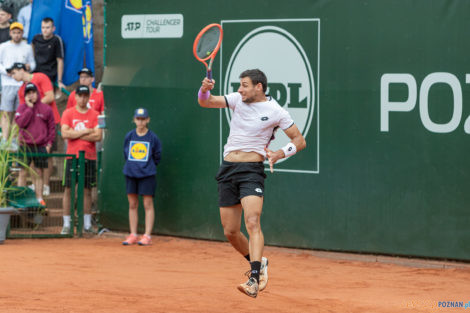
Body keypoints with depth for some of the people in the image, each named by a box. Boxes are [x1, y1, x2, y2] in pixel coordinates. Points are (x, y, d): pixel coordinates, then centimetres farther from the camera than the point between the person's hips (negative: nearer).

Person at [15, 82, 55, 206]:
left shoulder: (46, 109, 5)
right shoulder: (22, 107, 3)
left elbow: (52, 127, 9)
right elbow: (20, 122, -13)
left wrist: (49, 143, 1)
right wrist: (29, 107, -12)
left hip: (41, 146, 1)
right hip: (25, 146, -1)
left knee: (39, 173, 7)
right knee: (23, 172, 0)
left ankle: (39, 198, 12)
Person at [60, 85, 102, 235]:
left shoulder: (95, 115, 6)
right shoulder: (68, 113, 5)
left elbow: (98, 136, -6)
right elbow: (65, 133, -8)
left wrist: (76, 135, -7)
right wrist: (85, 132, -8)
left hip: (89, 157, 1)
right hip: (72, 156, -1)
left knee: (87, 190, 5)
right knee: (68, 189, -2)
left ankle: (87, 224, 10)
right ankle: (66, 224, 1)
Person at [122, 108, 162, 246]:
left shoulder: (153, 137, -3)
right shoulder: (129, 136, 5)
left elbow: (157, 157, 6)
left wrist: (148, 166, 6)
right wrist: (132, 165, 13)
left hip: (147, 174, -3)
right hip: (130, 173, 3)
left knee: (148, 204, -4)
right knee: (132, 205, 7)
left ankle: (147, 236, -3)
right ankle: (133, 235, 12)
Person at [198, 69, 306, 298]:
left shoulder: (276, 112, -3)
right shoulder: (238, 100, 8)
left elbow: (300, 141, 2)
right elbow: (206, 102, 4)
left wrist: (280, 154, -16)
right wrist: (205, 90, -18)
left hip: (251, 170, -5)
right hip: (228, 169, 5)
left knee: (252, 223, -24)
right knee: (230, 232, 7)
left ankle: (254, 279, -33)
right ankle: (259, 263, 31)